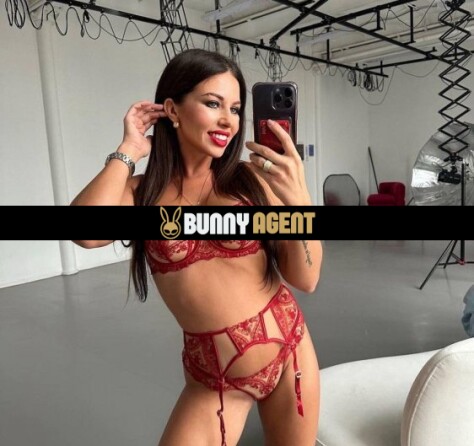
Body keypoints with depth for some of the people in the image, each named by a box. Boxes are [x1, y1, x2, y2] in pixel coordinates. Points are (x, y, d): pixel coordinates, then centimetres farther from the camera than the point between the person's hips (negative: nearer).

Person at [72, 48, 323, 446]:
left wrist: (298, 199, -25)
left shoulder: (253, 179, -7)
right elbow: (87, 233, -27)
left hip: (289, 349, 2)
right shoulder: (141, 192, -5)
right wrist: (128, 151, -14)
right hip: (212, 378, -1)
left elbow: (306, 279, -9)